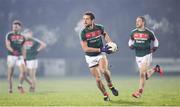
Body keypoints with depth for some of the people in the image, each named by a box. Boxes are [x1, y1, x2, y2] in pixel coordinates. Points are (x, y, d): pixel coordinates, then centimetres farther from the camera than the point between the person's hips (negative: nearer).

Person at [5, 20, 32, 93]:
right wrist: (13, 51, -28)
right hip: (11, 56, -3)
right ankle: (10, 89, 9)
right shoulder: (9, 35, -2)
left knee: (23, 71, -12)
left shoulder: (22, 37, 10)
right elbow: (8, 46, -11)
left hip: (20, 56, 3)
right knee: (10, 73, 0)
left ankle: (20, 86, 5)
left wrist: (24, 58, 15)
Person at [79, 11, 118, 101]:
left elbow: (104, 34, 18)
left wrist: (111, 43, 2)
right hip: (90, 57, 0)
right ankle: (105, 95, 19)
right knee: (98, 78, -2)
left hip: (100, 54, 0)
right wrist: (100, 49, -23)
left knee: (104, 70, -28)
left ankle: (110, 86, -2)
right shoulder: (83, 32, -15)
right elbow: (85, 48, -18)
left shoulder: (99, 28, -8)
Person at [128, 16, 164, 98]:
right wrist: (131, 45, -1)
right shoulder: (133, 32, 3)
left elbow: (155, 40, 10)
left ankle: (140, 91, -8)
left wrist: (154, 48, -2)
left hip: (146, 55, -4)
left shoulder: (149, 32, -6)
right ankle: (155, 69, 37)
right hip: (138, 56, 4)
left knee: (142, 73, -15)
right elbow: (131, 40, 19)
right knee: (146, 76, 8)